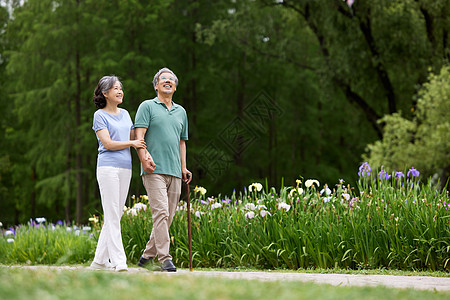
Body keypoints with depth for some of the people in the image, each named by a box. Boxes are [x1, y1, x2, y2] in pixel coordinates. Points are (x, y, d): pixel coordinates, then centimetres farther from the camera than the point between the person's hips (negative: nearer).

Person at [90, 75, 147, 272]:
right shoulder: (100, 115, -1)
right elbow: (107, 143, -10)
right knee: (112, 216, -11)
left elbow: (135, 139, 19)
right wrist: (131, 143, -6)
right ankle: (118, 261, -14)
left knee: (115, 216, 6)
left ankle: (100, 261, 11)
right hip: (108, 167, -7)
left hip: (125, 169, 7)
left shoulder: (125, 114, 18)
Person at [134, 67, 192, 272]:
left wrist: (183, 168, 17)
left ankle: (148, 255, 17)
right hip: (154, 170, -6)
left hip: (174, 172, 6)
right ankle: (165, 259, -18)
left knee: (168, 216, 5)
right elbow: (139, 135, -6)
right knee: (161, 213, -15)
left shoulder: (181, 112, 21)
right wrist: (144, 157, -21)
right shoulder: (147, 106, 4)